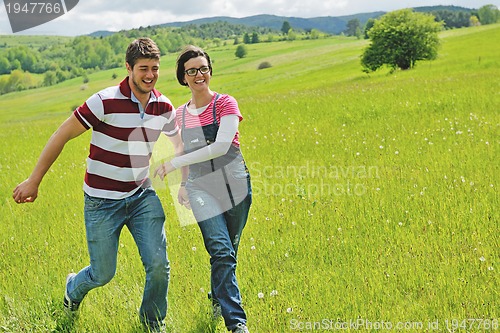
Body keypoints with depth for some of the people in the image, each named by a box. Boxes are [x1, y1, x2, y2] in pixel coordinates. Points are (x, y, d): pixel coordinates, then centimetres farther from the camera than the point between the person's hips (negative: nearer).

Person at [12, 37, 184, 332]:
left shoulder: (164, 106, -2)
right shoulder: (106, 102, -18)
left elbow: (179, 143, 18)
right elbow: (62, 136, -11)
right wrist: (34, 181, -9)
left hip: (142, 195, 4)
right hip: (103, 202, -4)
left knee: (159, 265, -9)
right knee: (103, 275, 5)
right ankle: (74, 289, 42)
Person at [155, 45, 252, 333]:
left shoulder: (225, 104, -4)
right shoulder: (181, 115, 10)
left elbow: (221, 146, -17)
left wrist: (175, 163, -18)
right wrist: (182, 185, 26)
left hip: (234, 184, -1)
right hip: (201, 188, 1)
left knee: (229, 253, 8)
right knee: (221, 251, -15)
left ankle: (219, 298, 37)